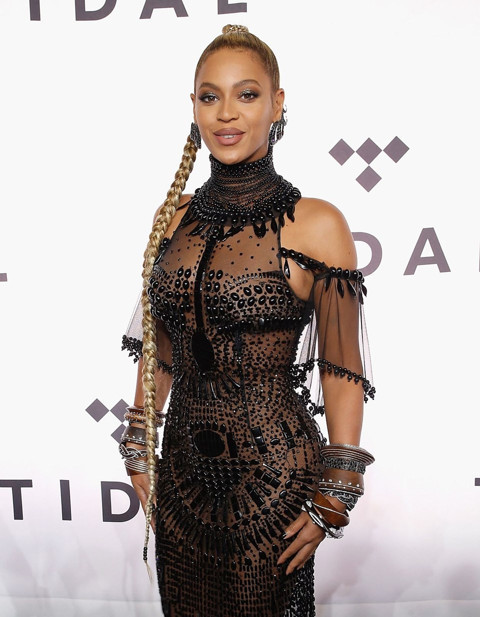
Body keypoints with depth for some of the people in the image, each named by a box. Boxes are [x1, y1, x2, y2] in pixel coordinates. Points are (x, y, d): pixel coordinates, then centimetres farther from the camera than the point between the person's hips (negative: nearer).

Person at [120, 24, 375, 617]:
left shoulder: (316, 224, -12)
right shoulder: (174, 216, 3)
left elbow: (343, 372, -9)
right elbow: (157, 349, 9)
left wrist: (333, 496, -9)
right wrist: (139, 453, 9)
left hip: (272, 475, -4)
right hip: (182, 468, 5)